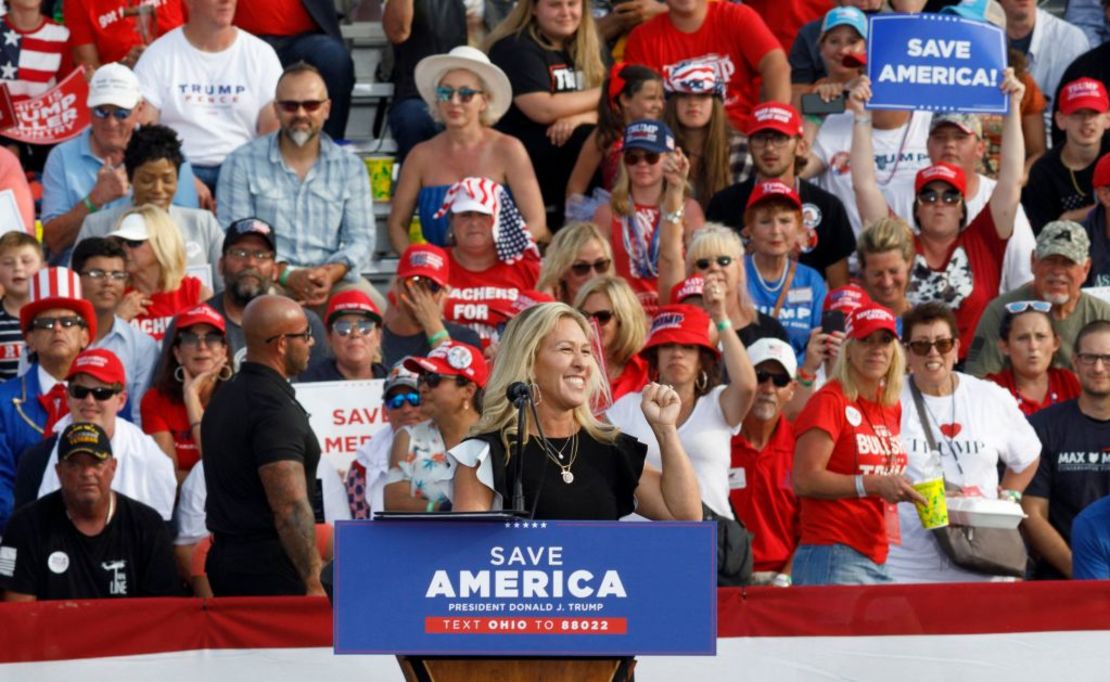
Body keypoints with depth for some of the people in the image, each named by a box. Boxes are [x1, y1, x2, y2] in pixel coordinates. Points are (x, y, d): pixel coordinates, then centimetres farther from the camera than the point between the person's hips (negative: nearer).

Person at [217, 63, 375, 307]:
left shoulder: (351, 168, 15)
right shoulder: (241, 163, 7)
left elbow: (361, 239, 9)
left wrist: (332, 273, -15)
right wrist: (287, 276, -17)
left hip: (333, 280, 4)